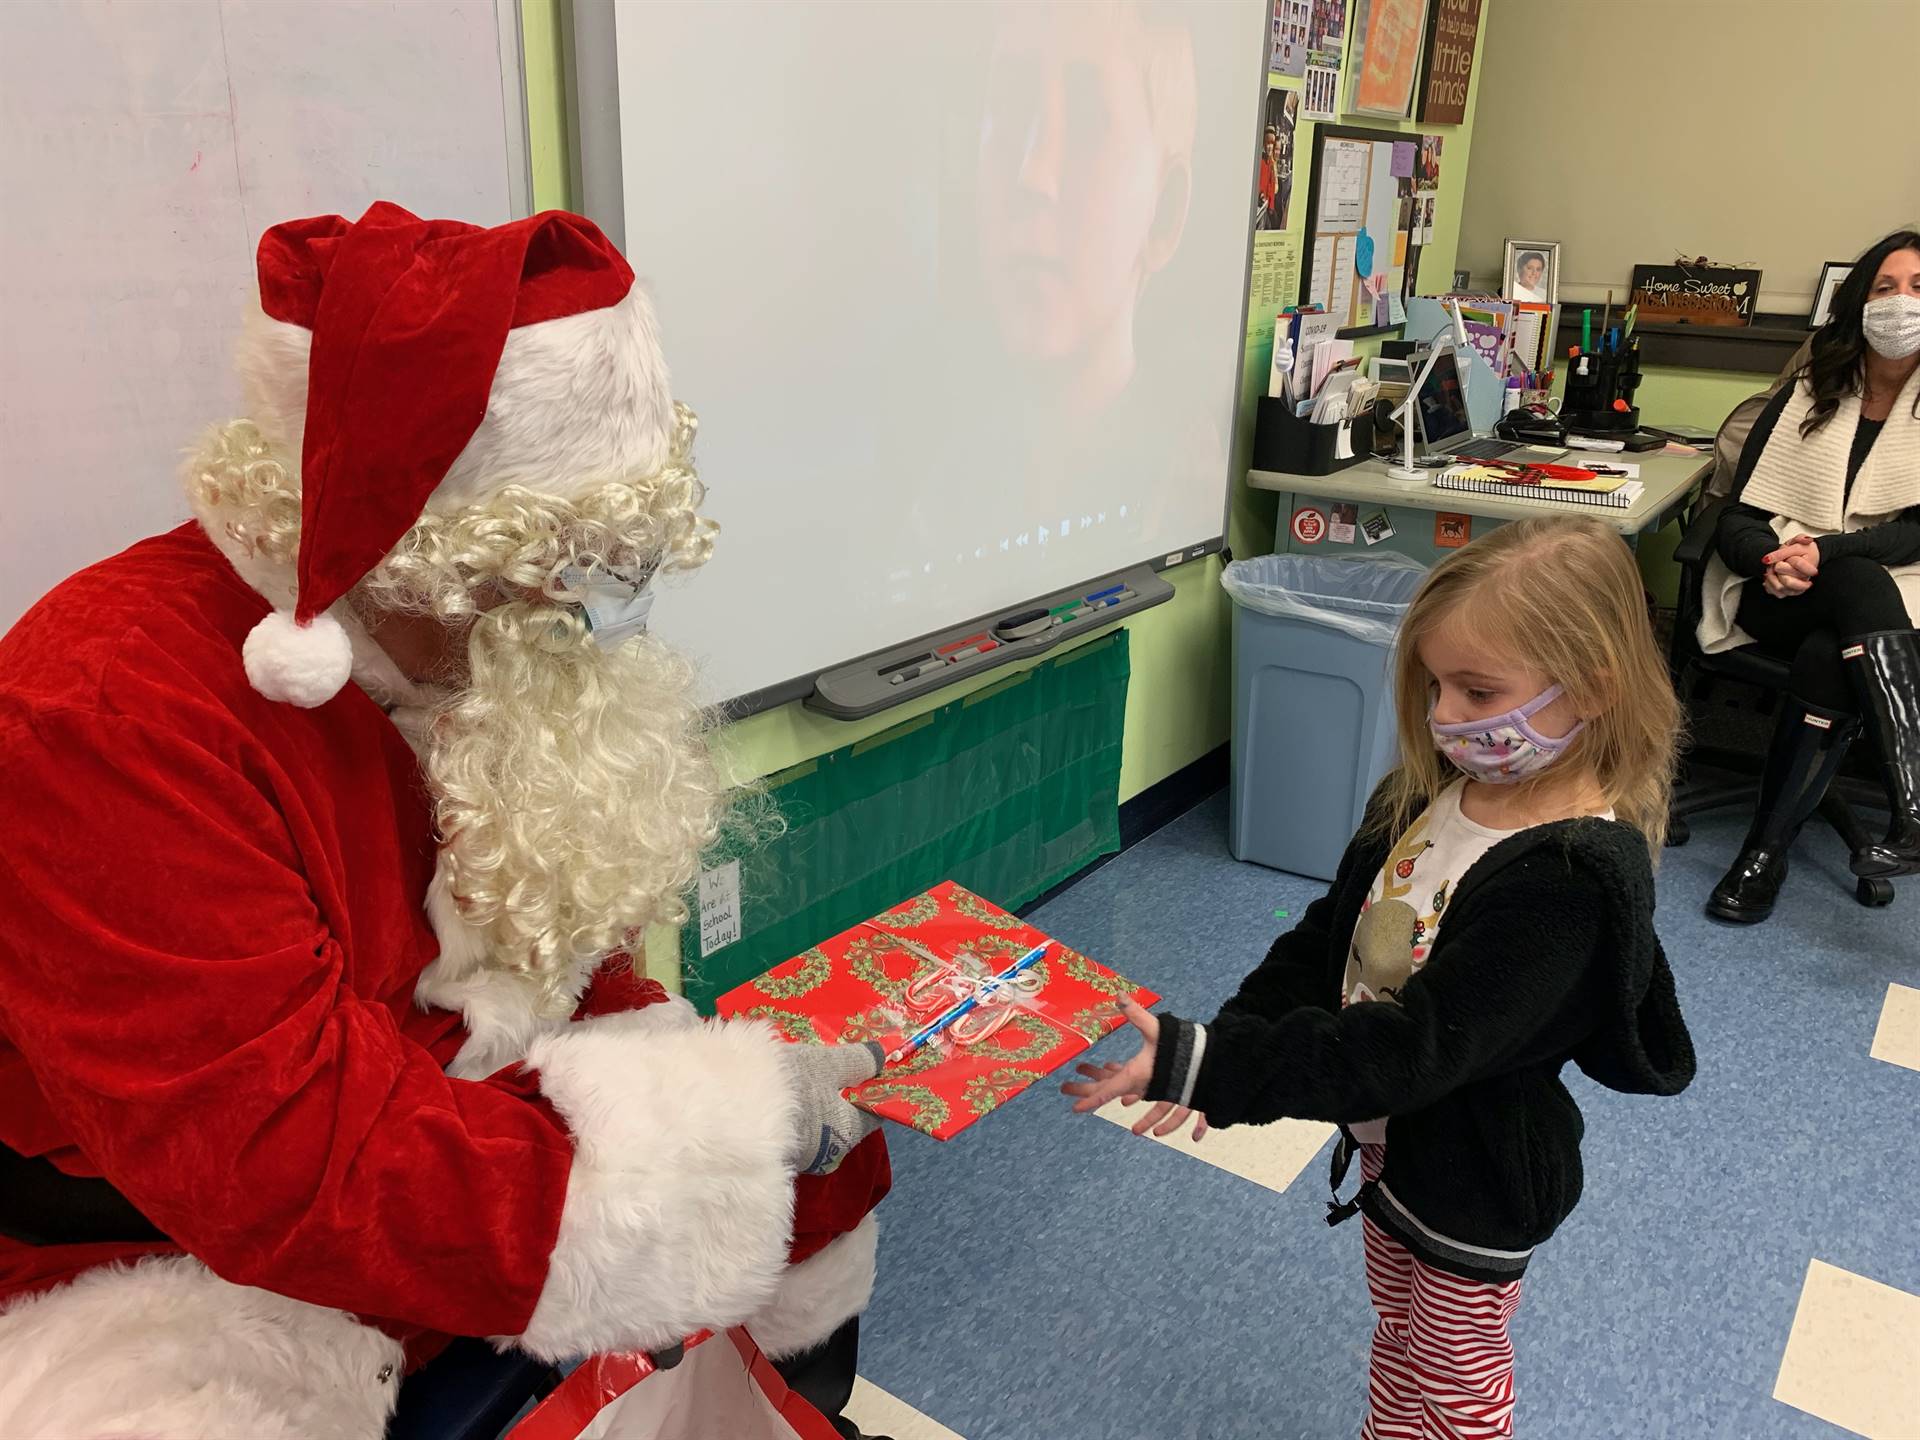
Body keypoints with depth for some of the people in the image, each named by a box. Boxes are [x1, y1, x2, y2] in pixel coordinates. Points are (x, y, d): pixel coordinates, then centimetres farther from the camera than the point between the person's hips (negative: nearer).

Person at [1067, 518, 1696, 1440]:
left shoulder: (1572, 875, -33)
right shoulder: (1429, 793, -9)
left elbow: (1420, 1047, -36)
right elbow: (1331, 933, 0)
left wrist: (1208, 1069, -40)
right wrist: (1224, 1046, -11)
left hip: (1477, 1185, -6)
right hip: (1389, 1141, 6)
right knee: (1397, 1336, 29)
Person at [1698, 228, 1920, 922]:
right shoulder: (1809, 393, 11)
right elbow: (1738, 517, 4)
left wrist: (1826, 552, -23)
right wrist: (1772, 560, -19)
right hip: (1778, 596, 0)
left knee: (1827, 659, -37)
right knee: (1862, 587, -36)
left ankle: (1766, 850, -37)